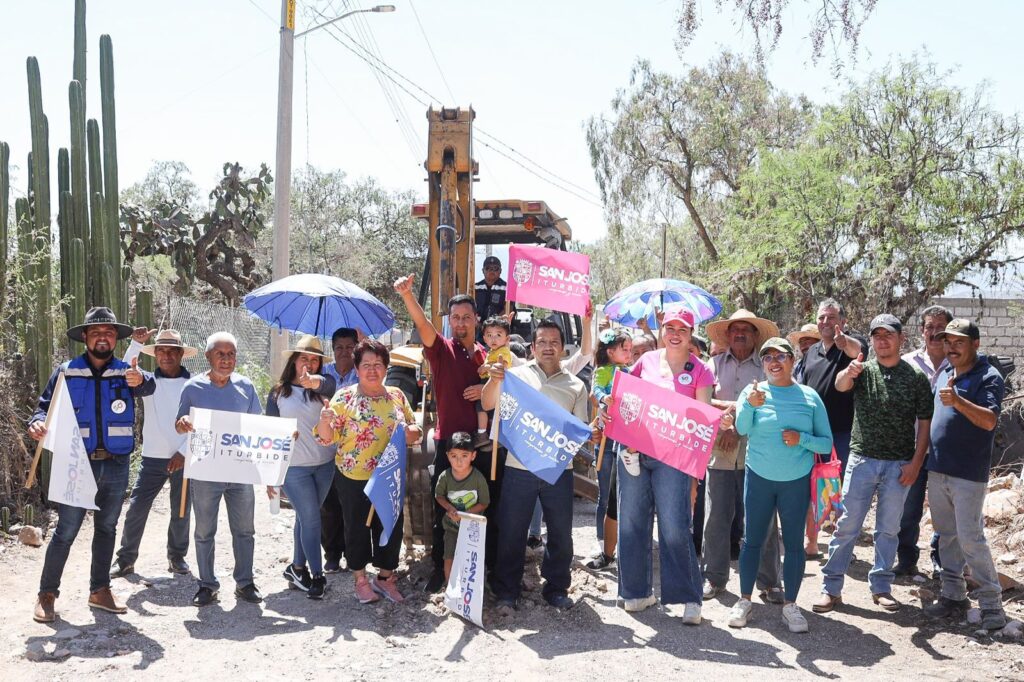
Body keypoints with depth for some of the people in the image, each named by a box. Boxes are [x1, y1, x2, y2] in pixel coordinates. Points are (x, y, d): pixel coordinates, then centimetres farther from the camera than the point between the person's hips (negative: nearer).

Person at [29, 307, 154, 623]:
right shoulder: (66, 372, 0)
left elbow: (148, 388, -22)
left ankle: (100, 591, 26)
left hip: (116, 466, 2)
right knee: (66, 532, -2)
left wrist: (140, 381, -46)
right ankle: (47, 594, 12)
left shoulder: (126, 371, -1)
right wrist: (37, 423, -22)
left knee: (107, 529, 14)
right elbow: (45, 406, 2)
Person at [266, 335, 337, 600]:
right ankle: (317, 576, 5)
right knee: (311, 519, -4)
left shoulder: (322, 385, 3)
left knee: (305, 517, 14)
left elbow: (328, 384, -24)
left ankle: (297, 568, 29)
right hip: (293, 467, -2)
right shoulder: (278, 393, 1)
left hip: (325, 465, 3)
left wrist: (313, 381, -49)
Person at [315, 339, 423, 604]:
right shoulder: (344, 397, -6)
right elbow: (326, 438, -9)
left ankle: (385, 577, 30)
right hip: (355, 479, -3)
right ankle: (361, 580, 27)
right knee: (357, 529, 9)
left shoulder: (397, 395, 5)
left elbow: (414, 431, 11)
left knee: (391, 527, 11)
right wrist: (324, 420, -30)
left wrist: (409, 431, -12)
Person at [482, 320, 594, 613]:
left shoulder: (576, 386, 11)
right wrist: (495, 380, -22)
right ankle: (507, 591, 16)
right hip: (519, 467, -2)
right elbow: (488, 404, -5)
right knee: (511, 532, 3)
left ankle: (556, 588, 25)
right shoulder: (517, 375, 5)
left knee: (561, 533, 9)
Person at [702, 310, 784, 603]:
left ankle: (769, 582, 14)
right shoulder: (715, 364, 10)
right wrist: (729, 406, -13)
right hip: (720, 453, 2)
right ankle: (714, 577, 20)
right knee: (716, 518, 7)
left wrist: (738, 430, -13)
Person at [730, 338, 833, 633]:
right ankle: (744, 601, 18)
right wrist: (750, 405, -39)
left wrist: (802, 439, -18)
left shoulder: (810, 397, -1)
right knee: (753, 539, 6)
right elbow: (742, 429, -20)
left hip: (797, 481, 1)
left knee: (794, 542, 6)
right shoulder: (753, 391, -3)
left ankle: (790, 605, 18)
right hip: (759, 478, 0)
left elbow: (827, 443, 1)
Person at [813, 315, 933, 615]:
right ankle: (831, 587, 8)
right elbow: (840, 385, -23)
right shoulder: (862, 370, 0)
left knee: (888, 529, 11)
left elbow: (925, 423, 3)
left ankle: (881, 586, 23)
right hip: (862, 460, -1)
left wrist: (916, 462, -5)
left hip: (898, 465, 1)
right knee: (847, 526, 2)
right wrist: (849, 372, -47)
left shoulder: (917, 378, 2)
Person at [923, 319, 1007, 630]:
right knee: (947, 535, 13)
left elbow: (989, 420, -24)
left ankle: (991, 602, 5)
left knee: (970, 539, -6)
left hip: (968, 473, -7)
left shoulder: (989, 377, -9)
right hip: (938, 469, 7)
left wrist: (957, 400, -38)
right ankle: (953, 595, 23)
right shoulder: (944, 372, 12)